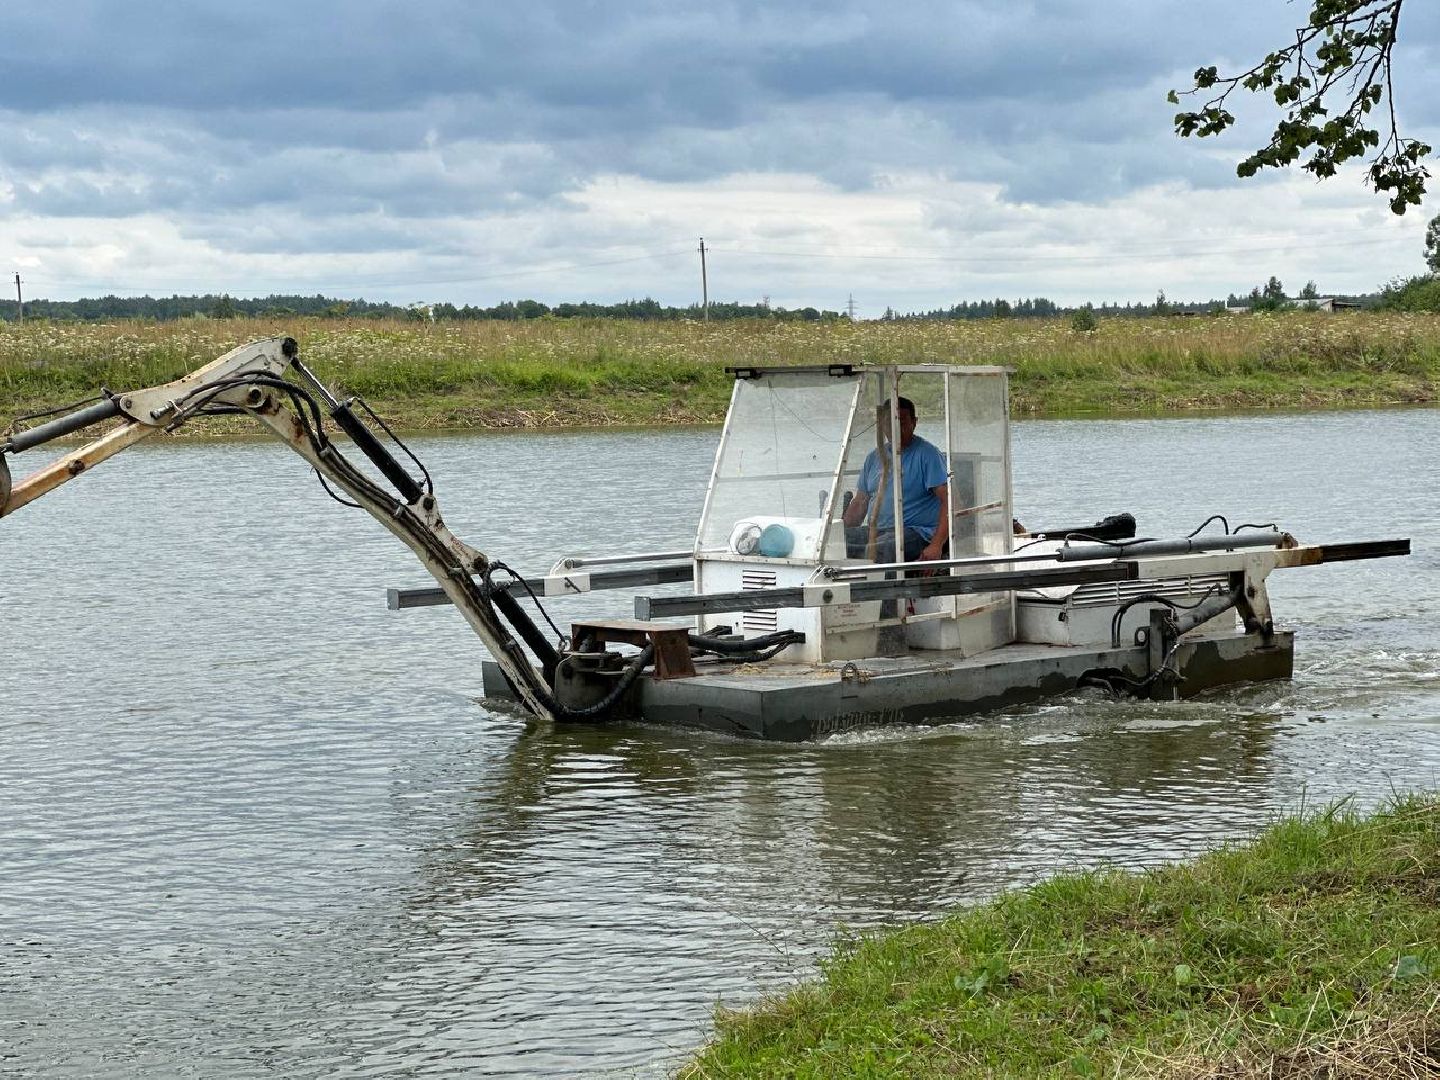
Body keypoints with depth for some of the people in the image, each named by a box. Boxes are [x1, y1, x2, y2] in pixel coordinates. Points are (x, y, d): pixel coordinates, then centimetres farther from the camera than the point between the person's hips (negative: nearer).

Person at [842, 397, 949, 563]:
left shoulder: (927, 453, -1)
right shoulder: (874, 457, 20)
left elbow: (949, 500, -10)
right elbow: (859, 504, 25)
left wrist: (936, 545, -22)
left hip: (913, 531, -6)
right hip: (873, 530, 6)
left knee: (877, 551, -37)